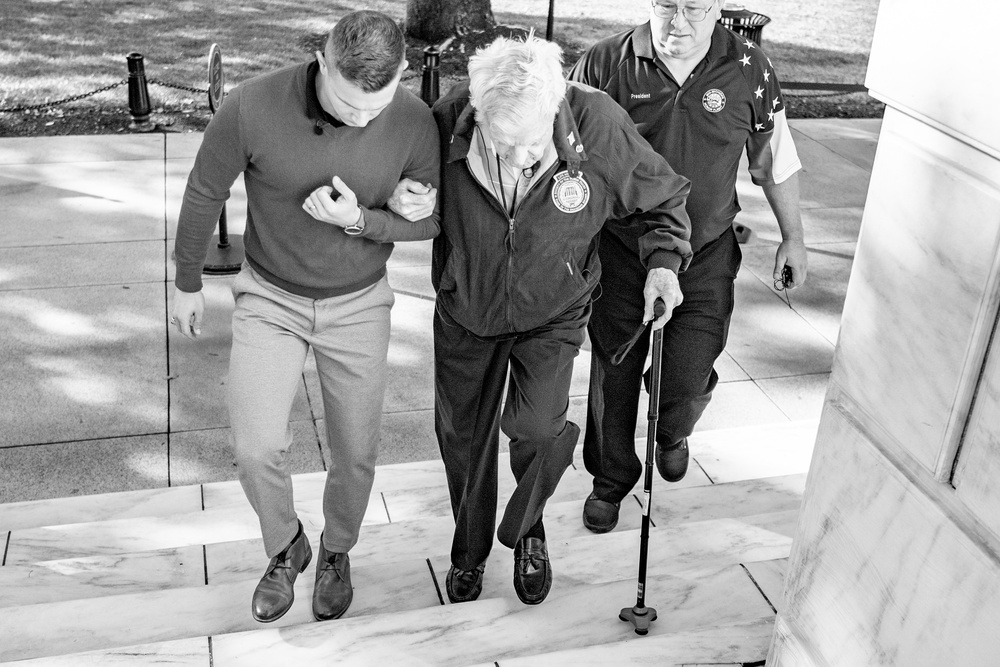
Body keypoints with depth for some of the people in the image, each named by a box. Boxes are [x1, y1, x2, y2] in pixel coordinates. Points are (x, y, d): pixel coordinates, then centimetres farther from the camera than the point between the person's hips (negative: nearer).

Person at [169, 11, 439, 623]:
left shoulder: (415, 123, -19)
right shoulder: (253, 107, -24)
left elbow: (429, 219, -6)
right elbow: (205, 194, -7)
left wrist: (359, 221, -25)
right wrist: (188, 283, 5)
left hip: (359, 304, 1)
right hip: (271, 298, -1)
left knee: (356, 453, 9)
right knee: (257, 446, -9)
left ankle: (337, 553, 40)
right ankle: (286, 549, 23)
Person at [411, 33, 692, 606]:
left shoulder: (599, 124, -26)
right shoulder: (448, 121, -25)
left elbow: (662, 201, -7)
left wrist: (663, 261, -21)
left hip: (552, 313, -1)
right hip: (466, 311, 2)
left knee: (537, 427, -19)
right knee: (463, 436, 14)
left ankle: (527, 531, 16)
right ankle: (470, 552, 43)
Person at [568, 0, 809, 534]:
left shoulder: (749, 70, -8)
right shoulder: (604, 63, -12)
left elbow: (776, 160, 5)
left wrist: (792, 238, 11)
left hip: (705, 257, 0)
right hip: (619, 253, 0)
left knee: (689, 379, 0)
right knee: (613, 375, 10)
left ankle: (673, 433, 40)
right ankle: (610, 479, 35)